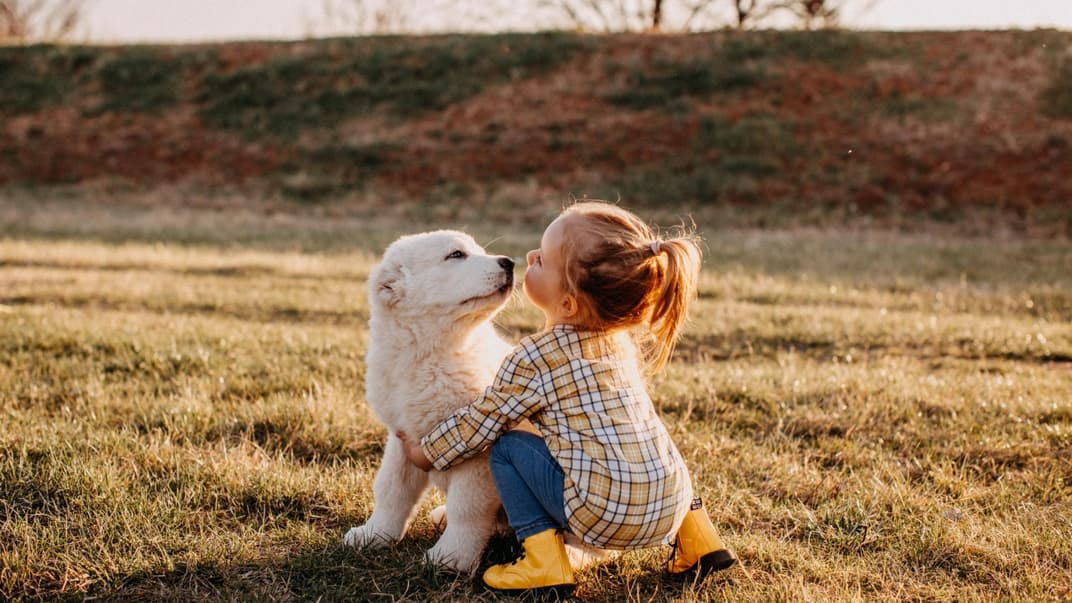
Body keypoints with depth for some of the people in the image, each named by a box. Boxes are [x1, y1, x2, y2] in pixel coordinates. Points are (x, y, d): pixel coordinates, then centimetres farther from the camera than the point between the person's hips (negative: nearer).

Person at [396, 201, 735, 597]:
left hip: (606, 514, -7)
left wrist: (426, 452, 18)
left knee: (506, 446, 7)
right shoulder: (621, 343, 12)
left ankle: (544, 560, -2)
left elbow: (480, 423, 2)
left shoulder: (534, 359, -9)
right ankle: (695, 535, 24)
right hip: (669, 508, 7)